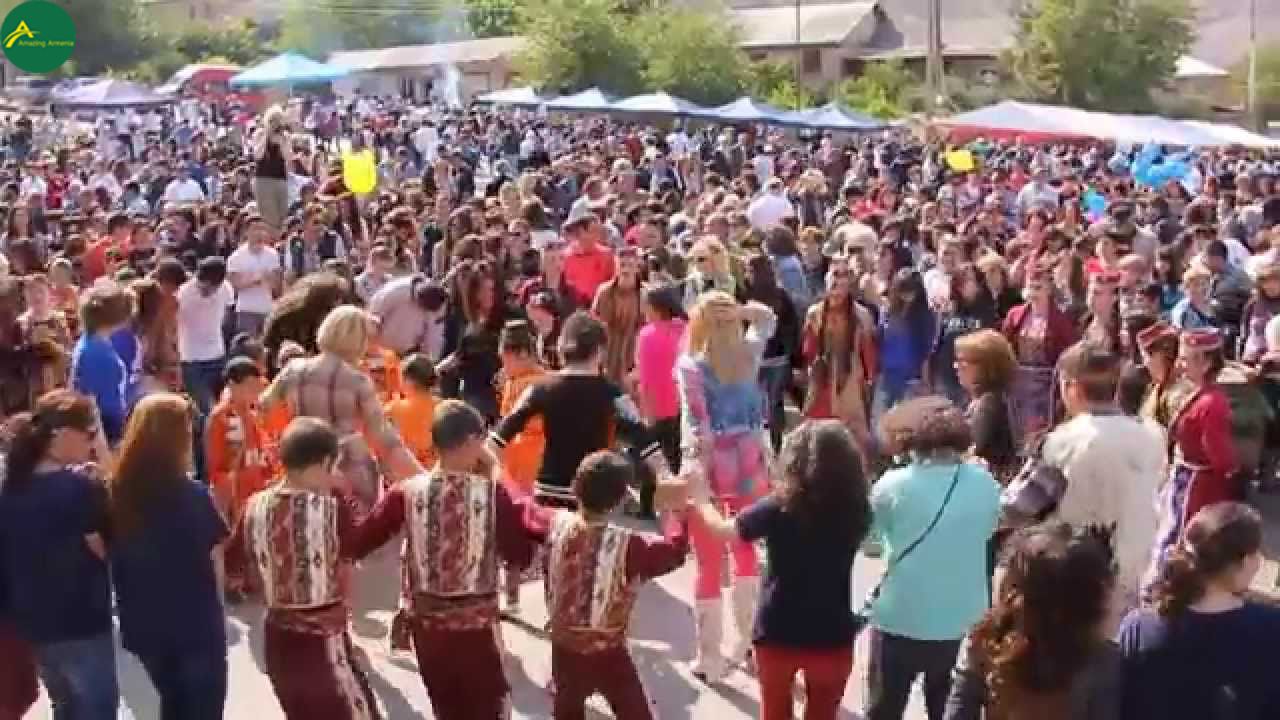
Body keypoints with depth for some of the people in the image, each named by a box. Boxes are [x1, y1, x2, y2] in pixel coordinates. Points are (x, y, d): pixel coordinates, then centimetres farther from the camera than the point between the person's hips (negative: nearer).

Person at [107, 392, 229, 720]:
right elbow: (216, 558, -12)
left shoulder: (118, 492, -7)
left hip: (143, 625, 4)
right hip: (196, 624, -4)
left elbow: (113, 556, 1)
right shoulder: (192, 495, -19)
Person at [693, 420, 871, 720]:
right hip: (833, 636, 1)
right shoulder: (855, 509, -8)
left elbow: (726, 529, 0)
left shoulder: (780, 506, -15)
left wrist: (700, 502, 19)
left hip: (778, 633, -1)